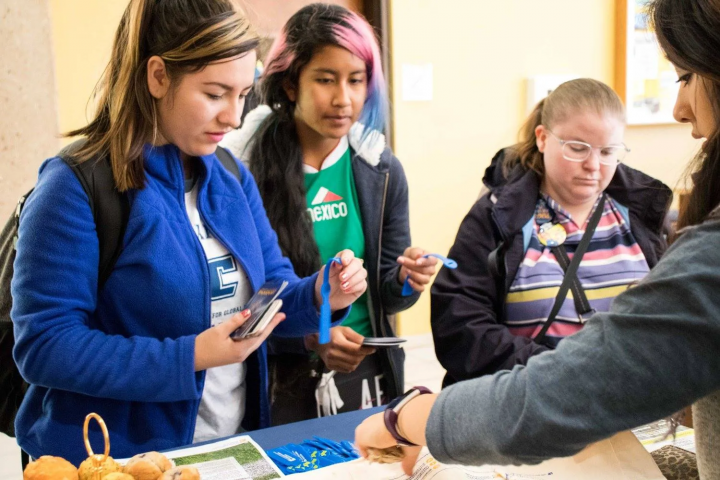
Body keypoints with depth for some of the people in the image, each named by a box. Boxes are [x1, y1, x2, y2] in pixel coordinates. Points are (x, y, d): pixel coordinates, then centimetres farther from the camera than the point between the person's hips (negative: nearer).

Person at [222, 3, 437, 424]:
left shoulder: (382, 170, -1)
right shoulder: (242, 168, -13)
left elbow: (384, 294, 4)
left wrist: (406, 280, -17)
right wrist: (307, 337, -22)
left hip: (366, 376, 4)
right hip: (279, 382, -3)